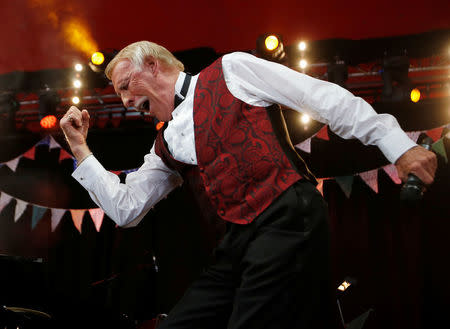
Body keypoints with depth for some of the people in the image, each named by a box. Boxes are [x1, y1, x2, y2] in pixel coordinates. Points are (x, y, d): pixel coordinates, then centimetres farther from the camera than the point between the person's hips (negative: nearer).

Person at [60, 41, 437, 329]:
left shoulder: (230, 71, 5)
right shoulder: (164, 149, 22)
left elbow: (326, 98, 1)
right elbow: (126, 210, 19)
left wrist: (397, 144, -4)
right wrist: (80, 147, 16)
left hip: (290, 218, -7)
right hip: (240, 240, 7)